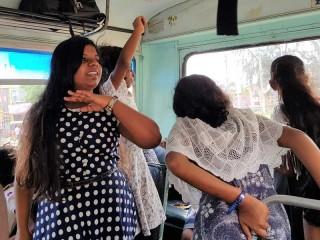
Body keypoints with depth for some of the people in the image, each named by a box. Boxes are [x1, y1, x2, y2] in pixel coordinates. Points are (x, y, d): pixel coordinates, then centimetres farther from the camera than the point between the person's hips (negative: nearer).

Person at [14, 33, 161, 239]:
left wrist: (110, 102, -16)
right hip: (61, 214, 0)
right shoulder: (41, 114, -4)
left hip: (111, 208, 1)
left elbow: (152, 139, -15)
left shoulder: (110, 111, -2)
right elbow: (25, 173, 2)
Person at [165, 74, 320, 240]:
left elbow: (177, 164, -14)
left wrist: (242, 201, -15)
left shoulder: (183, 127, 7)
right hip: (274, 218, 5)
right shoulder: (245, 117, 15)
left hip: (220, 225, -4)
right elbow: (296, 137, 4)